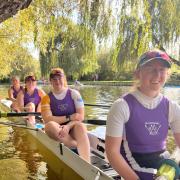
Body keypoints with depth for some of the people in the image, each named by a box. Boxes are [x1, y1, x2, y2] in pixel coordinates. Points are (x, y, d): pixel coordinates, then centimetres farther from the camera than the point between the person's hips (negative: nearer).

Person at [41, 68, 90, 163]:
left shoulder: (74, 93, 3)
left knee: (80, 126, -34)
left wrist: (68, 126, -25)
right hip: (57, 130, 0)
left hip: (72, 129, 0)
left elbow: (80, 116, -6)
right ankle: (82, 147, -28)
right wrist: (69, 117, -15)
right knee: (50, 125, -33)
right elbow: (47, 119, -12)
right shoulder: (47, 98, 2)